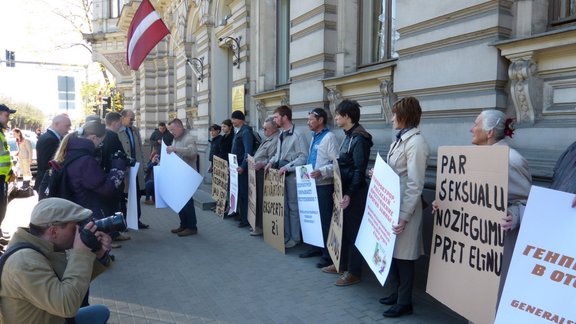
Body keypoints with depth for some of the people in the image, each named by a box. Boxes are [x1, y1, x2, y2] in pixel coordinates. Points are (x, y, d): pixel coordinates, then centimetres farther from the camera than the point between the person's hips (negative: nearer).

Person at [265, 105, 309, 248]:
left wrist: (287, 167, -20)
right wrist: (271, 162, 6)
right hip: (280, 174, 9)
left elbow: (303, 157, -17)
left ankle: (295, 238, 13)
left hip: (292, 175, -8)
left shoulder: (298, 135, -13)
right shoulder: (281, 135, 14)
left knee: (293, 206, 1)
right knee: (282, 206, 14)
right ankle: (285, 235, 26)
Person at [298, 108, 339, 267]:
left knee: (325, 219, -1)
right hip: (312, 184, 9)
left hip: (324, 185, -9)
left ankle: (328, 254, 8)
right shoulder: (314, 137, 15)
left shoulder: (329, 137, -11)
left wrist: (321, 172, -28)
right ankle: (316, 247, 29)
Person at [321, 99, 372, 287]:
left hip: (354, 193, -9)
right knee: (342, 228, 18)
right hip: (344, 190, 9)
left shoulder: (359, 138, -16)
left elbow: (360, 170, -21)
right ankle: (342, 263, 32)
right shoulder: (348, 136, 11)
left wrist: (349, 194, -25)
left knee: (353, 231, 0)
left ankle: (354, 272, 12)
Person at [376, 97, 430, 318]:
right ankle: (398, 293, 33)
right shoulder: (400, 139, 10)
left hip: (404, 208, -9)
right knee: (394, 251, 17)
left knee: (403, 254, 4)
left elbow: (415, 185, -22)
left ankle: (405, 302, 19)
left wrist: (404, 216, -24)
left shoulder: (415, 142, -17)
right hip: (393, 205, 9)